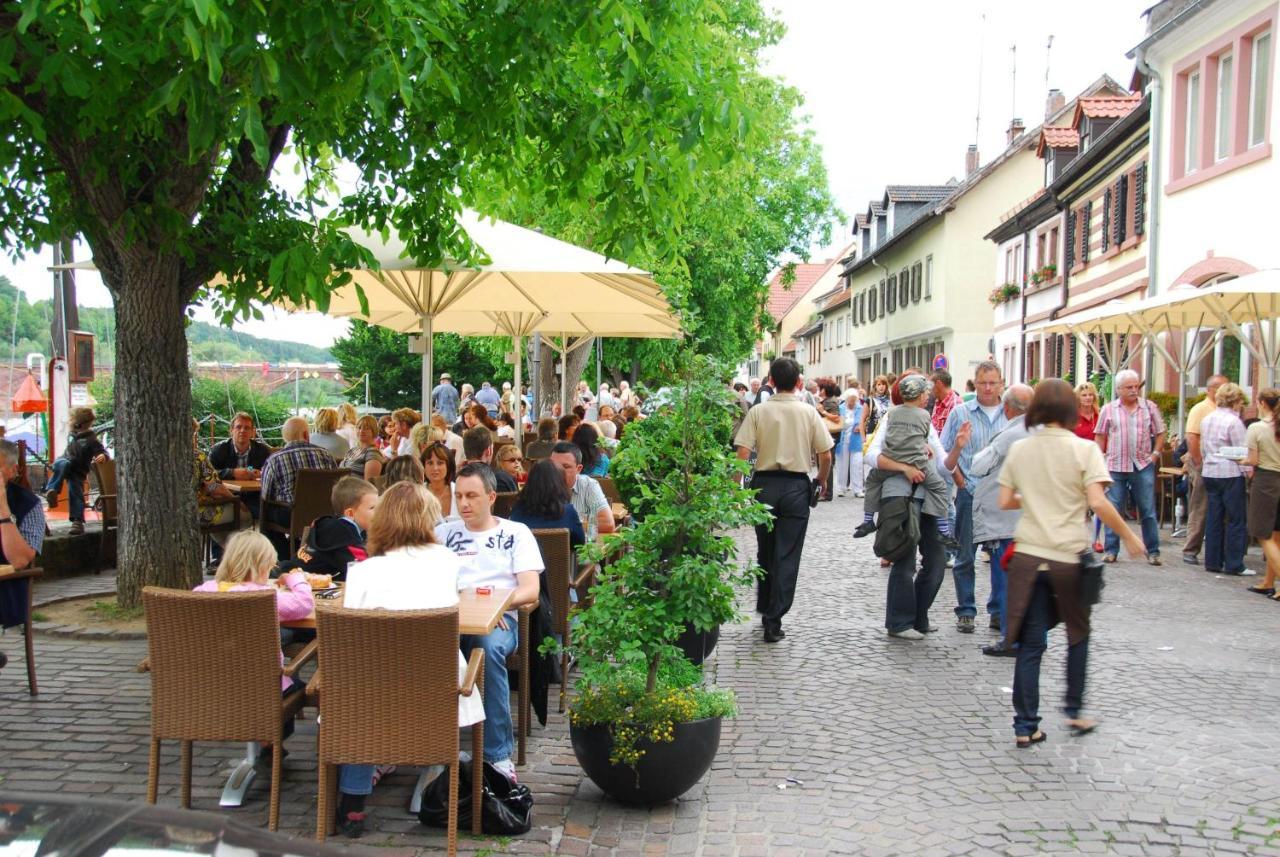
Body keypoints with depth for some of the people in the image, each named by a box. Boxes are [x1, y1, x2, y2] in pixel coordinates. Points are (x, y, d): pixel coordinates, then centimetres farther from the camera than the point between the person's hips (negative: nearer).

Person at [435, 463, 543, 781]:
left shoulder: (516, 533, 18)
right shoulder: (444, 532, 27)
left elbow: (531, 590, 5)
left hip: (498, 617, -2)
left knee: (490, 647, -39)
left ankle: (499, 754, -31)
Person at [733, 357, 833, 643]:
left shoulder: (758, 412, -4)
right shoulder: (809, 413, -3)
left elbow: (742, 454, -10)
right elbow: (826, 456, -2)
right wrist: (821, 481, 15)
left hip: (764, 484, 1)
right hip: (797, 485, -1)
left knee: (765, 551, 18)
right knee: (787, 555, 3)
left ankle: (764, 608, 33)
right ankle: (773, 621, 1)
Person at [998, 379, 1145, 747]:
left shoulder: (1019, 449, 4)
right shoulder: (1084, 449, -7)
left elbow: (1004, 501, 6)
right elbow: (1098, 503, -16)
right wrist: (1128, 537, -4)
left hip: (1028, 555, 2)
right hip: (1068, 556, -2)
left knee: (1030, 643, 7)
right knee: (1078, 634, 21)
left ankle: (1026, 726, 8)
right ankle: (1074, 711, 25)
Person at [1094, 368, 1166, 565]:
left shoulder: (1149, 407, 4)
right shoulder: (1108, 409, 4)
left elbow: (1160, 433, 9)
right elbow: (1100, 436, 9)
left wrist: (1155, 454, -1)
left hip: (1143, 466, 0)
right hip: (1116, 466, 0)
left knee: (1148, 511, 3)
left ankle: (1153, 552, 10)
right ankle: (1111, 550, 12)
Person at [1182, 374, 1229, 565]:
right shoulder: (1200, 409, -6)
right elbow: (1191, 438, -14)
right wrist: (1199, 464, -17)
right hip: (1203, 464, -6)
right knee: (1199, 510, -3)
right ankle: (1190, 551, 4)